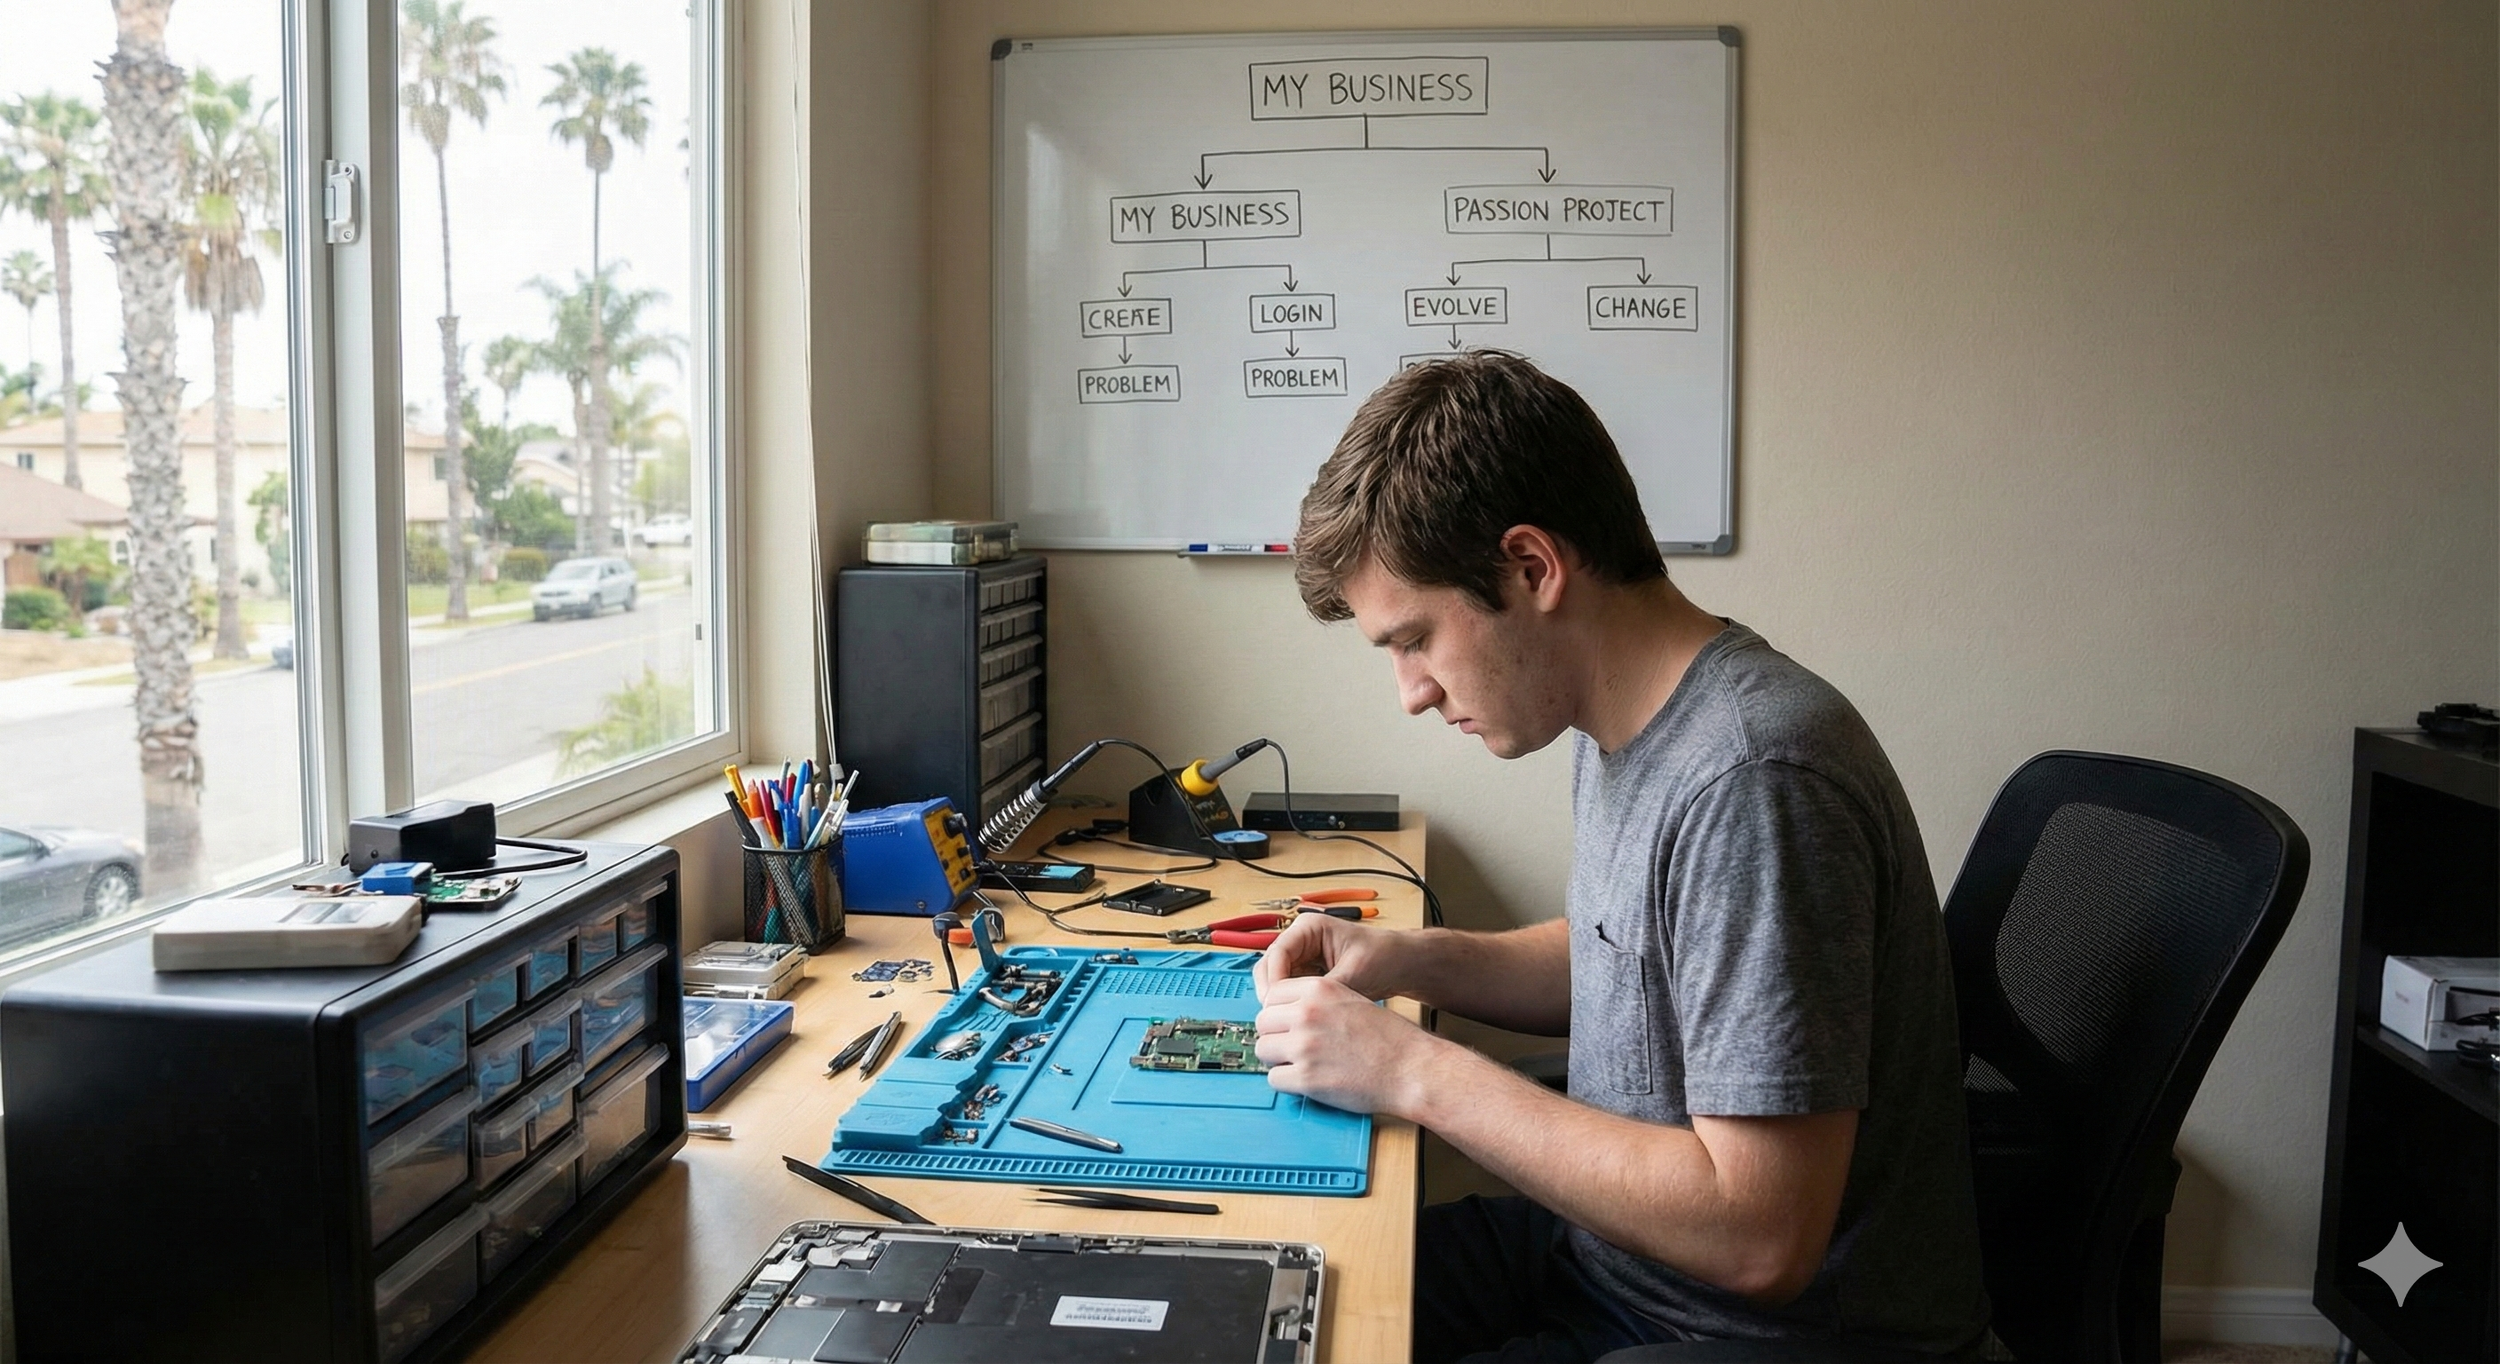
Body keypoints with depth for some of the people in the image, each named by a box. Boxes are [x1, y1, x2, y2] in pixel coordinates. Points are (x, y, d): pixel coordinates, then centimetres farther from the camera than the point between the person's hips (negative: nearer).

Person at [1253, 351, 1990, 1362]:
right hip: (1605, 1243, 8)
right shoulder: (1623, 724, 1)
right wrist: (1417, 962, 0)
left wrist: (1416, 1072, -24)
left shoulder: (1751, 782, -29)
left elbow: (1759, 1239, -30)